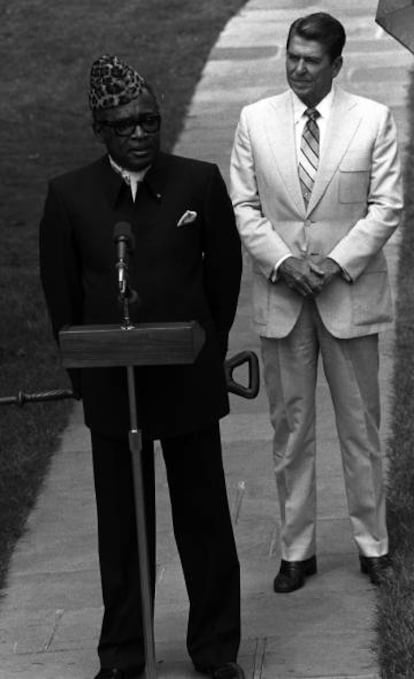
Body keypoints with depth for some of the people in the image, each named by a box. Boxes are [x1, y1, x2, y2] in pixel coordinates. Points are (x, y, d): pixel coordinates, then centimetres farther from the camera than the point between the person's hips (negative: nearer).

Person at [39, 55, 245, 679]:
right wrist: (84, 373, 4)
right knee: (121, 525, 10)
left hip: (190, 380, 0)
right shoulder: (69, 196, -3)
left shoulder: (199, 182, -3)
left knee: (204, 517, 9)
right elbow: (61, 292, 3)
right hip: (111, 385, 0)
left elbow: (224, 271, 5)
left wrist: (209, 352, 7)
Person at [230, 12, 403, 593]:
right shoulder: (255, 120, 2)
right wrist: (283, 262, -12)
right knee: (290, 426, 8)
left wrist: (336, 263, -15)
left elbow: (386, 206, -4)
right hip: (280, 296, 1)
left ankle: (372, 543, 20)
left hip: (351, 293, -1)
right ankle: (296, 549, 18)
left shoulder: (373, 120, -3)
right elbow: (243, 206, 2)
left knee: (361, 425, 7)